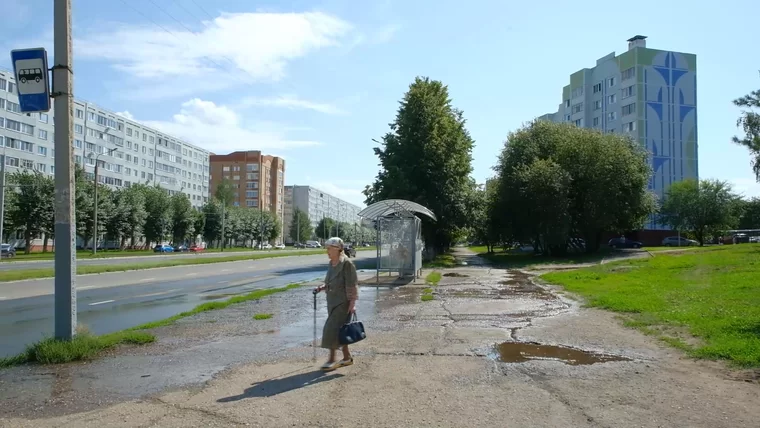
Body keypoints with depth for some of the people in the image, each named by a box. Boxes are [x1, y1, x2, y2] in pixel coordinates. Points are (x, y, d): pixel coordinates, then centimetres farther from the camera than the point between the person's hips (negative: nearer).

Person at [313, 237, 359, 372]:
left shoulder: (346, 263, -15)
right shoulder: (331, 263, 10)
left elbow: (352, 284, -16)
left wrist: (352, 303, -18)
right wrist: (321, 288, 3)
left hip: (343, 302, -8)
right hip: (333, 302, 8)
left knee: (333, 329, -10)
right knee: (340, 330, 13)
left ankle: (332, 359, -2)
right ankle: (347, 357, 24)